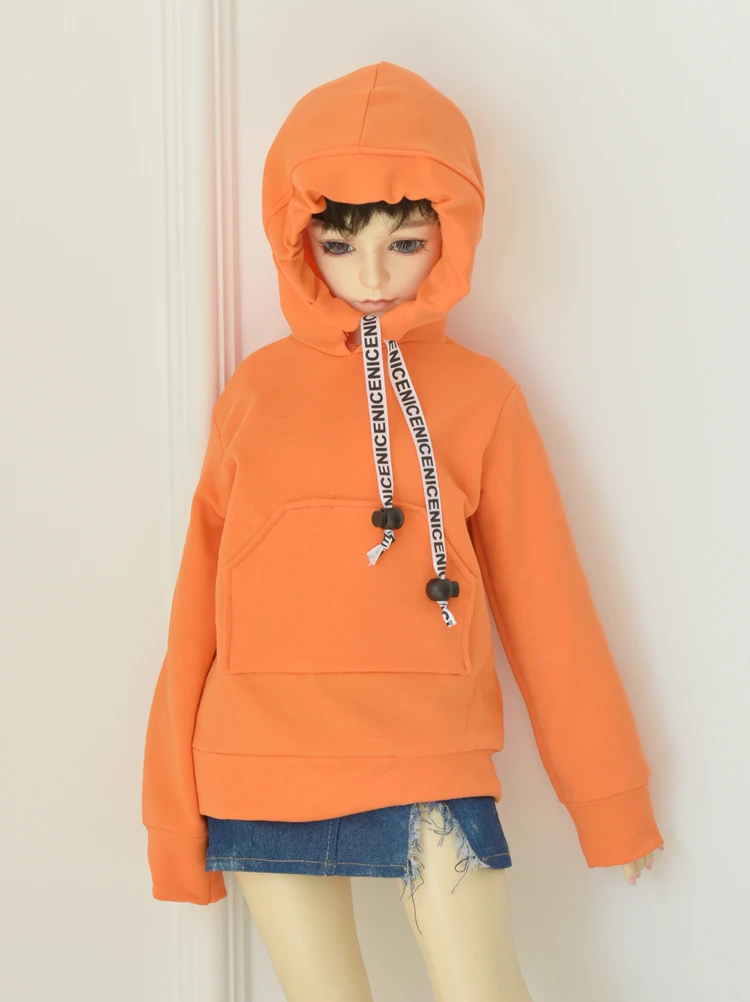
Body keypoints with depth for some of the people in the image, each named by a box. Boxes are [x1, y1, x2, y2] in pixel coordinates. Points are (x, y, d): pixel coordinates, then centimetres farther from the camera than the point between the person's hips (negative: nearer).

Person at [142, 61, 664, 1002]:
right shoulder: (257, 388, 4)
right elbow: (199, 604, 7)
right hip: (259, 770, 2)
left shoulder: (479, 394, 1)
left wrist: (610, 796, 10)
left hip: (430, 763, -1)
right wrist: (176, 812, 10)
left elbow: (546, 605, 6)